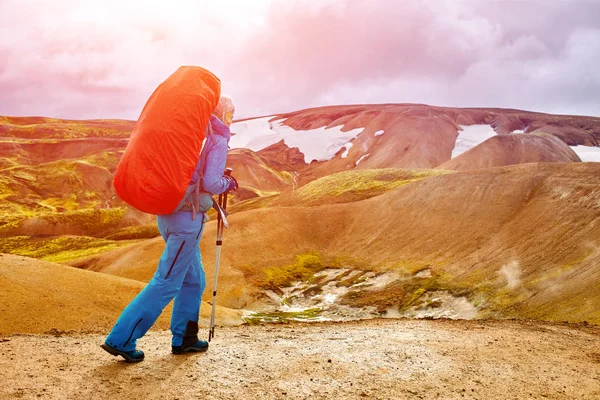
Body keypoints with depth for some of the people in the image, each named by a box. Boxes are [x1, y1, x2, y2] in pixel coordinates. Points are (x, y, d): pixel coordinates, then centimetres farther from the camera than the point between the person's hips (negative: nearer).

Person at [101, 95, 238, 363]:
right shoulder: (218, 141, -8)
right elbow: (211, 184, -18)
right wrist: (228, 183, 2)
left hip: (166, 212, 9)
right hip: (188, 218, -9)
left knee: (194, 279, 18)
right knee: (166, 283, -2)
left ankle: (183, 339, 26)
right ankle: (120, 339, 1)